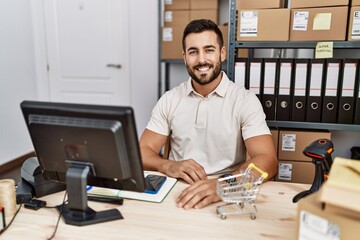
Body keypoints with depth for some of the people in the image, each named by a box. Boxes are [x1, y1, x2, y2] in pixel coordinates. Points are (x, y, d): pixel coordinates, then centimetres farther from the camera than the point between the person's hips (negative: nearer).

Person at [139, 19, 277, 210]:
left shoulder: (245, 100, -4)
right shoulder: (169, 100, 5)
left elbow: (267, 160, -14)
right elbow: (143, 152, 2)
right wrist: (169, 166, -21)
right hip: (178, 193, 1)